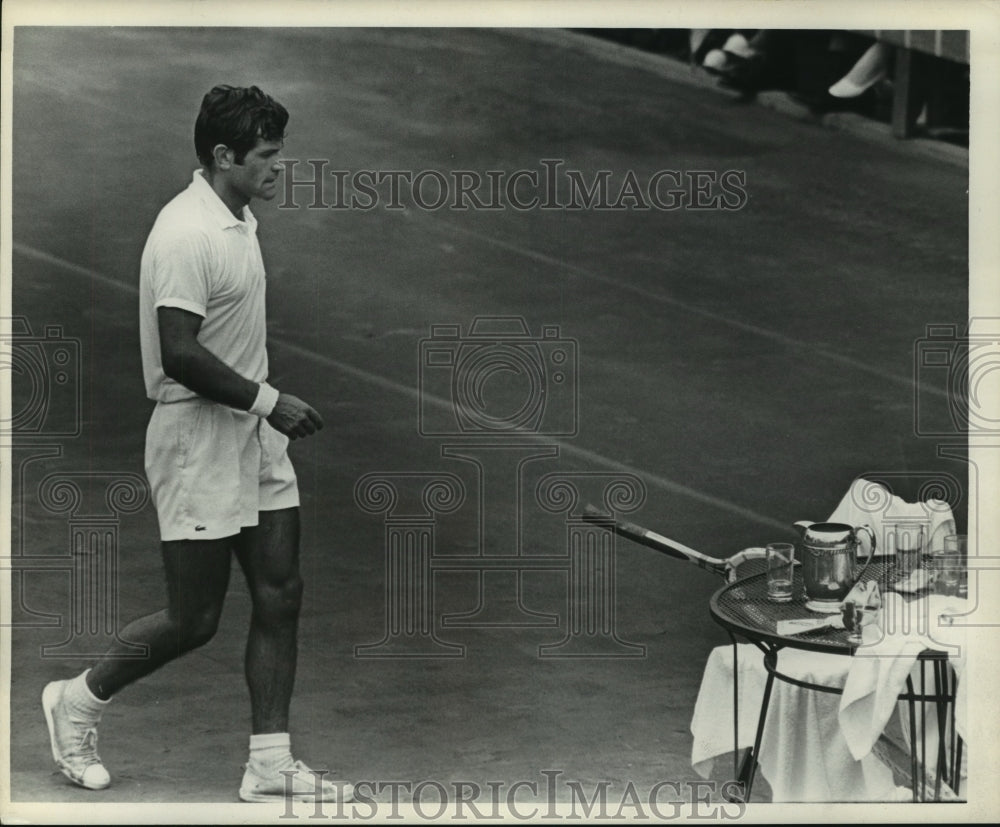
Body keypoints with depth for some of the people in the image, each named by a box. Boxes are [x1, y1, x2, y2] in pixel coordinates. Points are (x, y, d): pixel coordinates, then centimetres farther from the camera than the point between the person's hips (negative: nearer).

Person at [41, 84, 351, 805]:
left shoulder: (240, 220, 11)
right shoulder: (186, 235, -20)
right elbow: (180, 354, -25)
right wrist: (268, 400, -20)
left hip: (254, 440, 9)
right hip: (198, 446, -9)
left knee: (280, 598, 6)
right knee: (193, 621, 0)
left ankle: (270, 768, 13)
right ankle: (78, 700, 23)